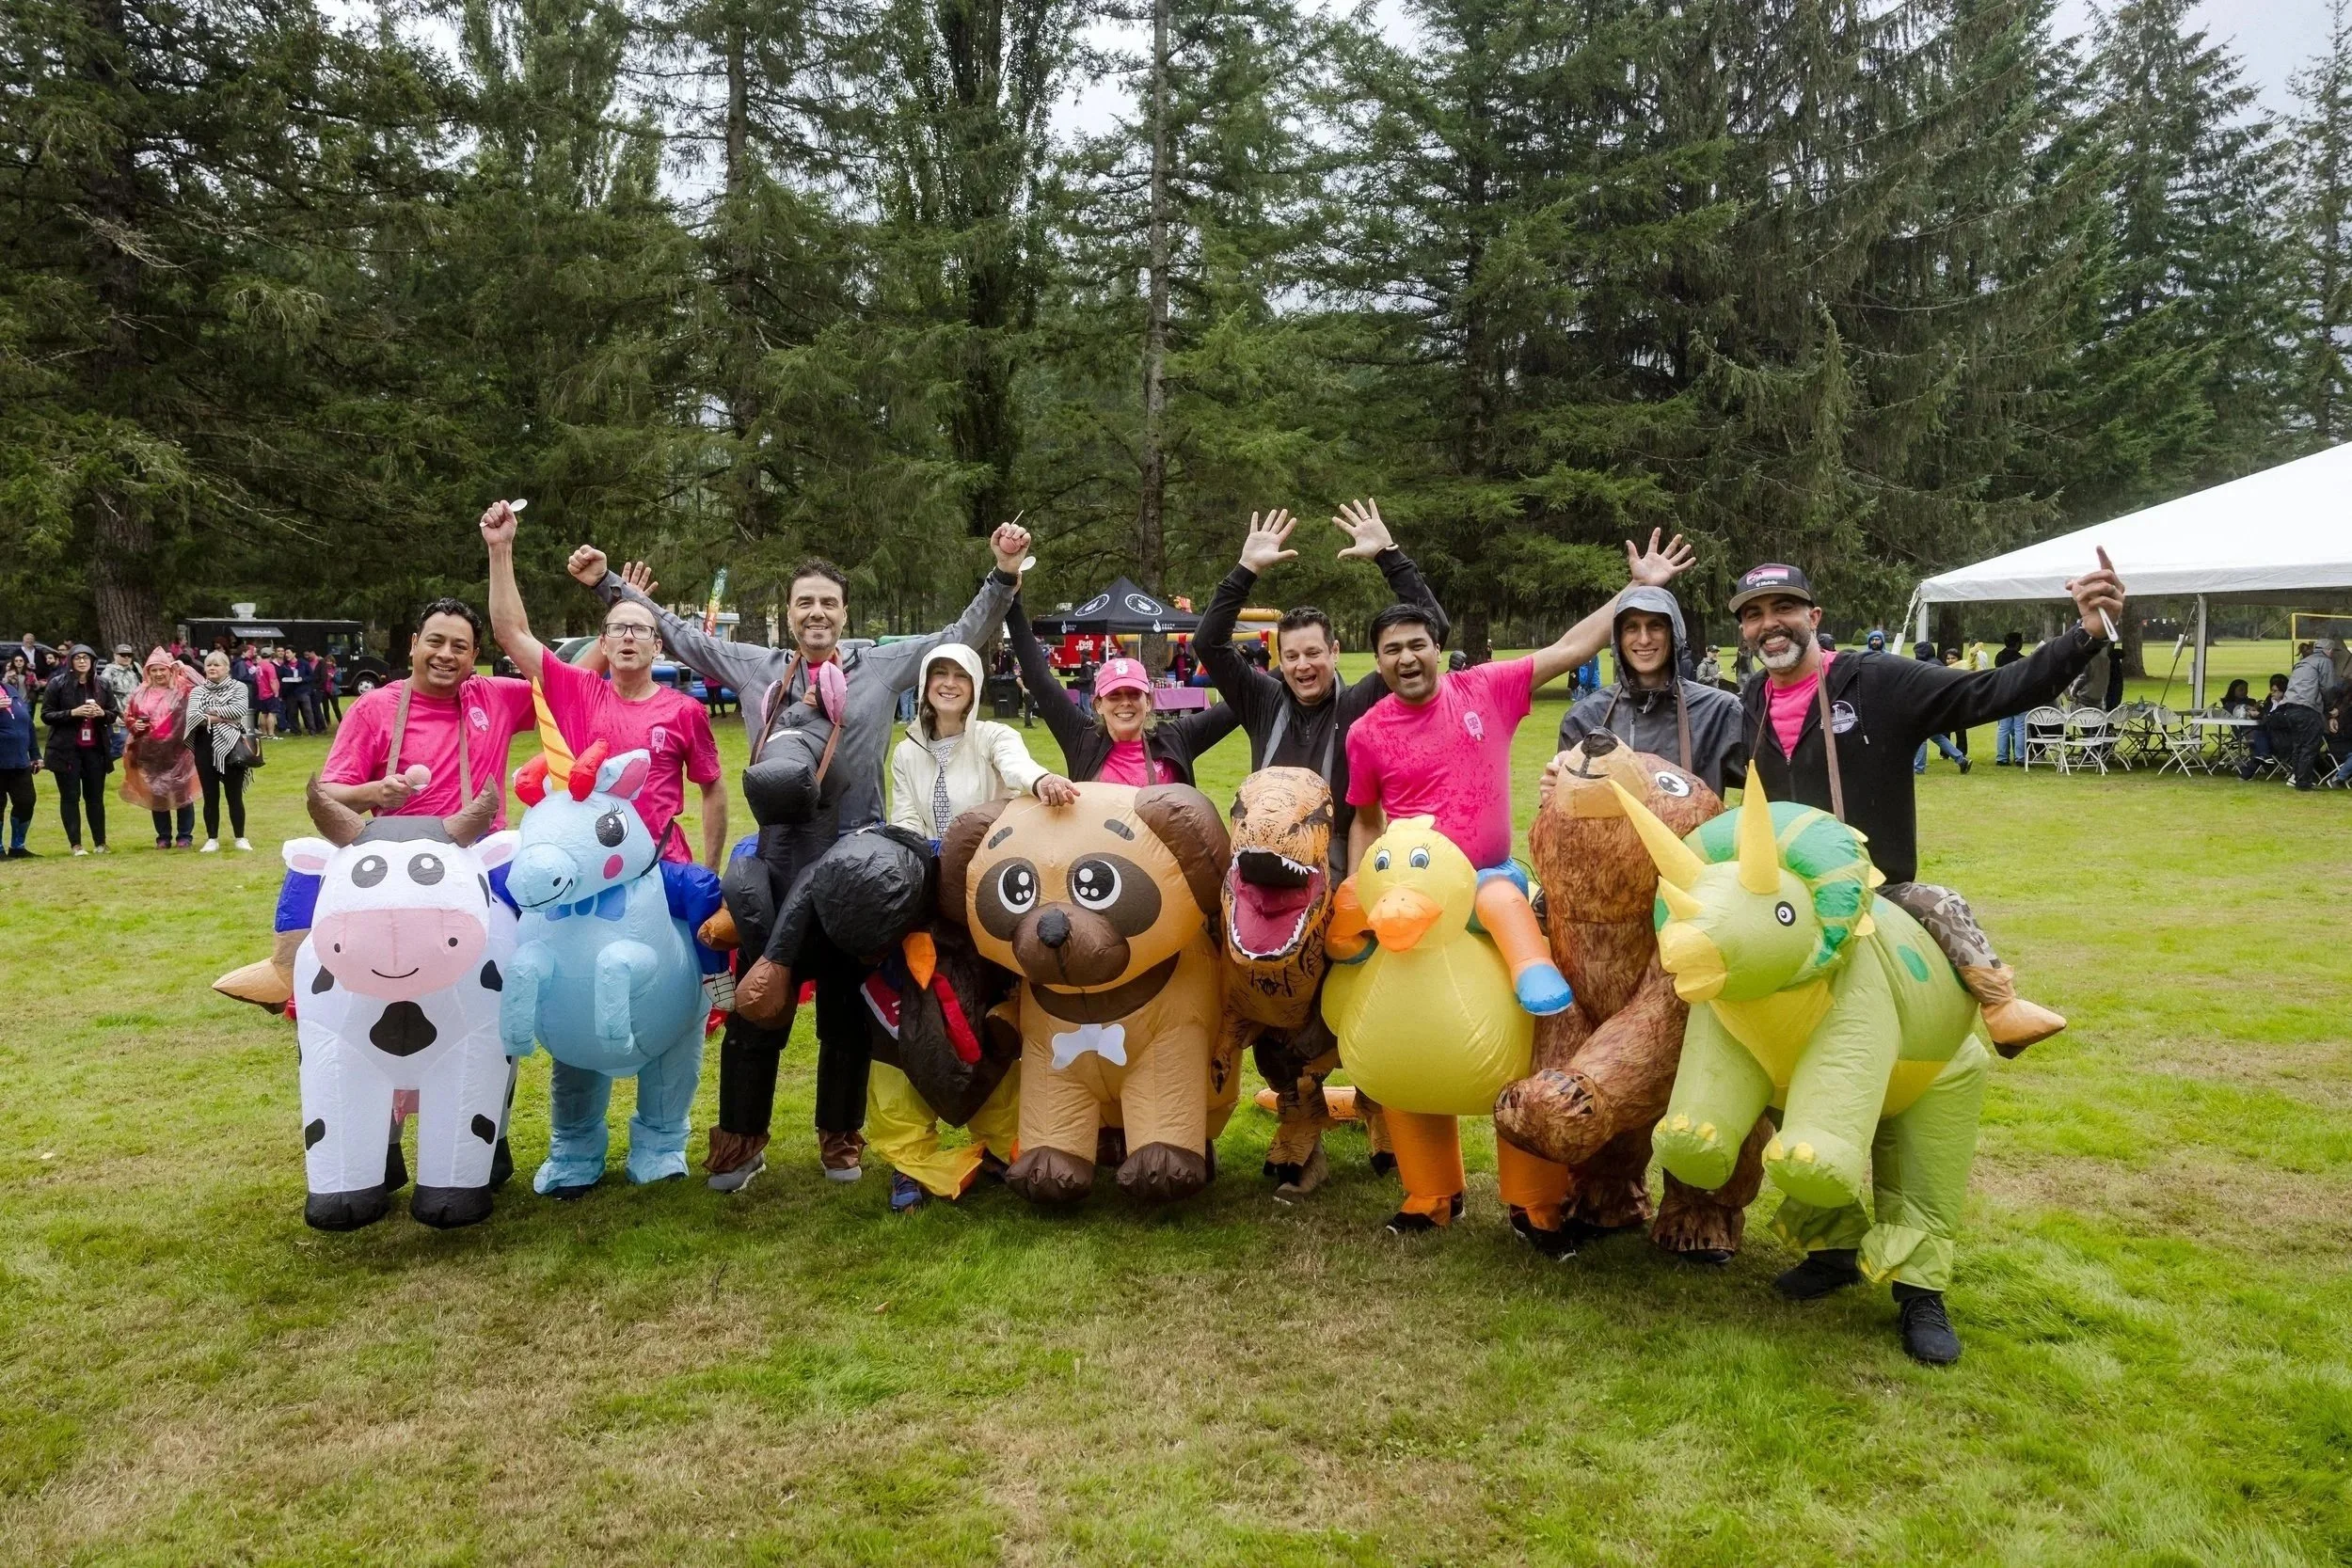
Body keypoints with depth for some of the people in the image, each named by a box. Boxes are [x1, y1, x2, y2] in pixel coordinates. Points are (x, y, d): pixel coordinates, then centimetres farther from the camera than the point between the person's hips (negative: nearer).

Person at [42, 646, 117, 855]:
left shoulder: (101, 685, 7)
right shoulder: (58, 684, -3)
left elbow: (114, 713, 13)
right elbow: (46, 715, -4)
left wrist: (102, 713, -9)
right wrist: (73, 713, -18)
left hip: (95, 749, 3)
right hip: (67, 750, -3)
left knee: (95, 797, 8)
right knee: (70, 797, 1)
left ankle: (100, 843, 14)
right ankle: (76, 845, 4)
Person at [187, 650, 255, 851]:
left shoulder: (238, 687, 4)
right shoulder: (198, 690, 9)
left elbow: (241, 709, -14)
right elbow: (192, 716, -7)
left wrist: (212, 711, -8)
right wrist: (222, 718, -13)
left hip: (231, 747, -2)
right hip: (205, 747, 2)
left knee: (235, 795, 2)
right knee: (210, 796, 6)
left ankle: (240, 838, 10)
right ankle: (212, 840, 13)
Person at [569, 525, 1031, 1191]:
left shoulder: (884, 666, 4)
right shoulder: (753, 667, 8)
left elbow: (963, 636, 5)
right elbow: (677, 632, 16)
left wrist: (1005, 575, -6)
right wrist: (607, 582, 15)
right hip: (775, 866, 1)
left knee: (847, 1013, 11)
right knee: (754, 1012, 7)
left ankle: (841, 1137, 27)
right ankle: (741, 1142, 22)